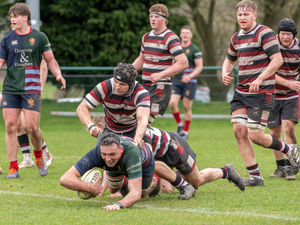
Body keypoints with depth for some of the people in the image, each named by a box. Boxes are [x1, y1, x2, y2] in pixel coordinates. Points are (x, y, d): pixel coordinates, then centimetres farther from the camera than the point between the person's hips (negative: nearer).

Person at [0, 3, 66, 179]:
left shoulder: (39, 37, 3)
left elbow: (50, 60, 7)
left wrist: (58, 75, -9)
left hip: (31, 88, -2)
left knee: (32, 126, -9)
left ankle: (39, 156, 20)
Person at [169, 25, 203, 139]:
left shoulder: (194, 49, -4)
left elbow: (200, 66, -8)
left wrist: (190, 76, -21)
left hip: (190, 82, -4)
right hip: (176, 81, 4)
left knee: (187, 107, -2)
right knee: (172, 103, -11)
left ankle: (186, 132, 9)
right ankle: (179, 124, 11)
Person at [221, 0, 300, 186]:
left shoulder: (265, 33, -10)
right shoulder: (236, 38, 14)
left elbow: (277, 60, -18)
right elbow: (229, 60, 29)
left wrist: (260, 79, -27)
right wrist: (225, 73, 6)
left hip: (262, 93, -7)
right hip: (241, 92, 7)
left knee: (255, 135, -11)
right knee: (239, 130, -5)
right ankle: (255, 176, 2)